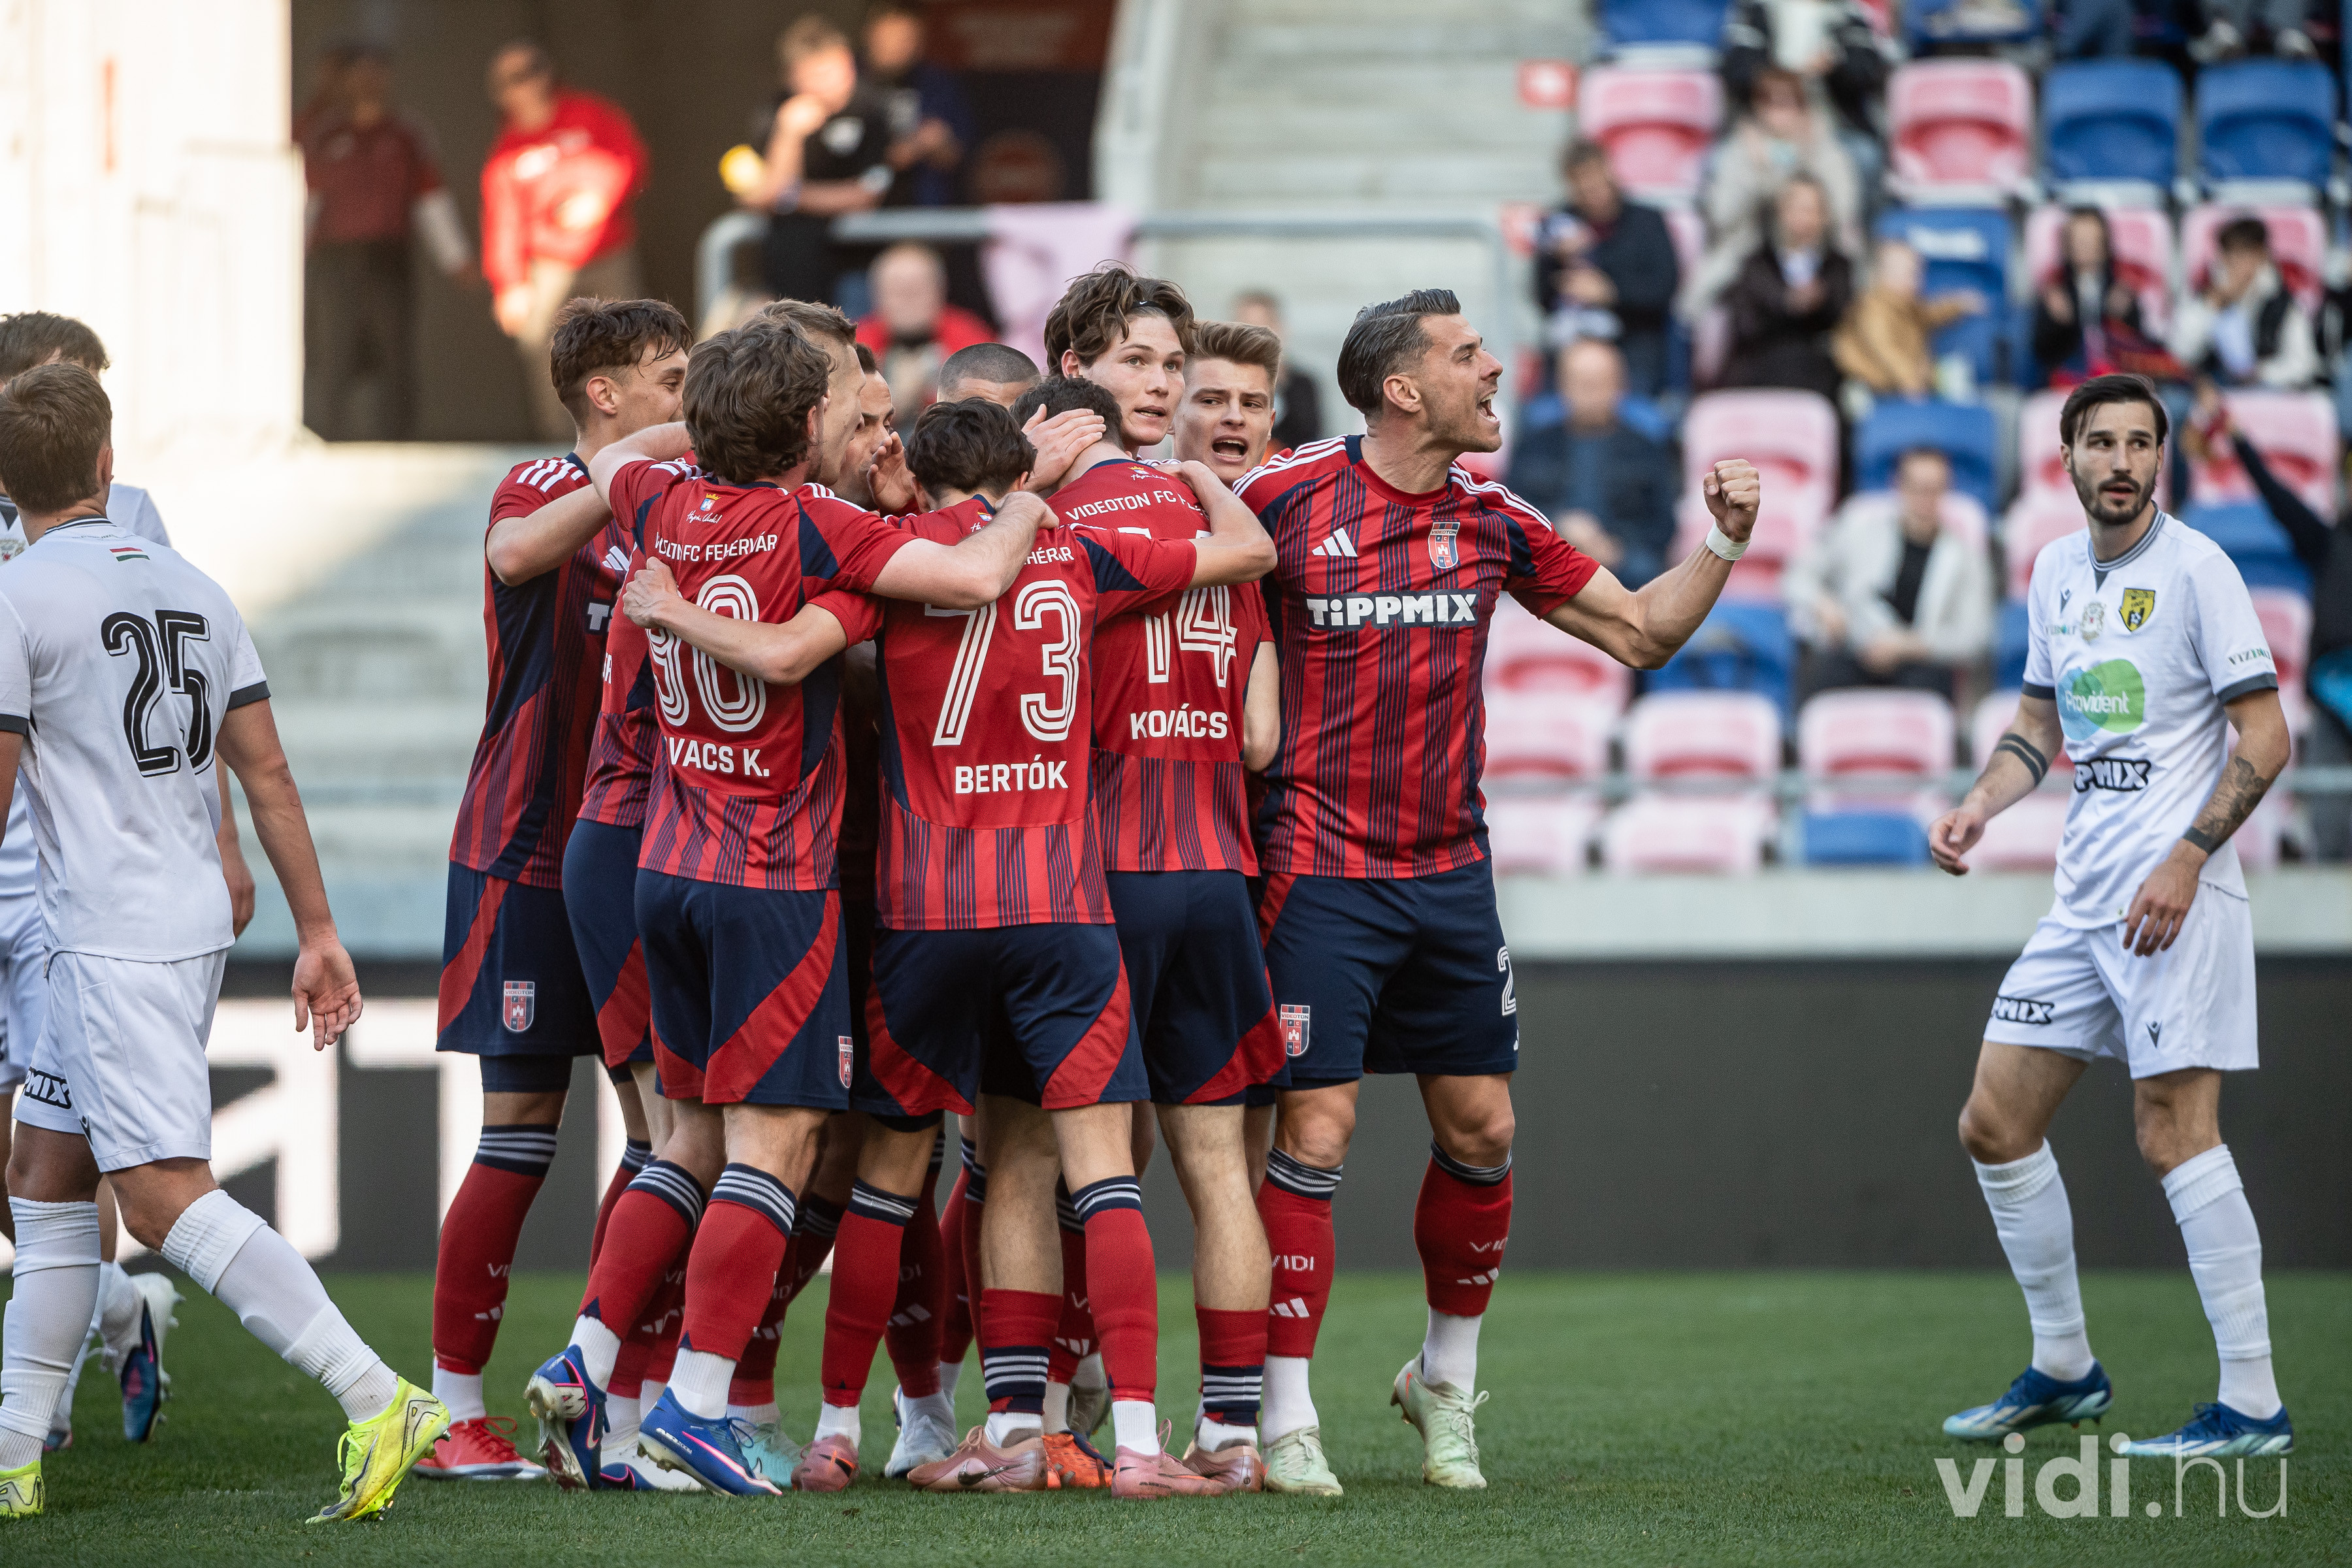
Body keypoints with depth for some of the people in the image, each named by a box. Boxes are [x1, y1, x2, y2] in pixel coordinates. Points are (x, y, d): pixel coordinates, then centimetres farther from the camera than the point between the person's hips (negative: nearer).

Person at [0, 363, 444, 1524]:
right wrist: (317, 930, 14)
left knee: (164, 1194, -14)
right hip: (194, 920, 8)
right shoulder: (192, 589, 12)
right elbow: (266, 773, 11)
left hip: (111, 937, -8)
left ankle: (378, 1397, -24)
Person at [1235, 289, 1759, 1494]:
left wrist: (1722, 543, 3)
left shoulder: (1492, 522, 7)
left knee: (1480, 1130, 7)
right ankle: (1287, 1419, -1)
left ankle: (1446, 1383, 27)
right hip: (1322, 874, -5)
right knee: (1312, 1135, -9)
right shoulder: (1285, 498, -7)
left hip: (1451, 875, 5)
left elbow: (1639, 632, 14)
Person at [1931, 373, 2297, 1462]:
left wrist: (2189, 857, -19)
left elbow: (2265, 736, -11)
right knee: (1996, 1124, 8)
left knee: (2173, 1133, -13)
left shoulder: (2193, 568, -8)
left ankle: (2252, 1405, -10)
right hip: (2082, 897, 8)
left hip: (2175, 894, -8)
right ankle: (2063, 1370, 23)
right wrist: (1979, 806, 9)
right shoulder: (2057, 571, 13)